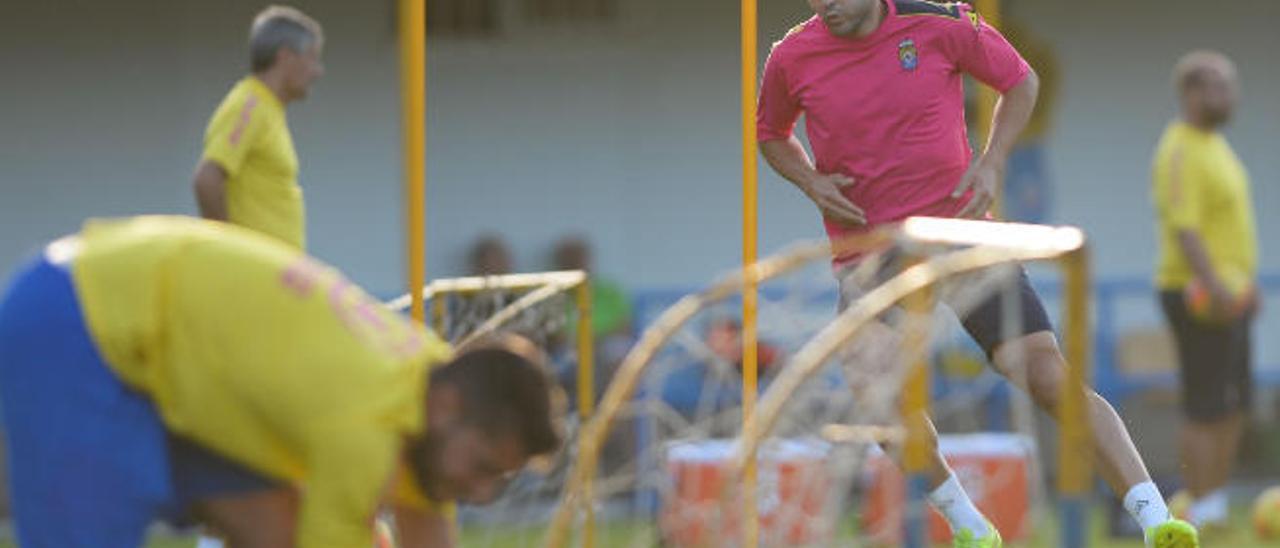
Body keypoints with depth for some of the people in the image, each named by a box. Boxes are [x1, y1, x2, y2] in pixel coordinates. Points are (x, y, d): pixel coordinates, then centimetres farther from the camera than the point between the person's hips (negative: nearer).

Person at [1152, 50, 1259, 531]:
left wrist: (1245, 280, 25)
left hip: (1228, 292, 10)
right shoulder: (1181, 152, -15)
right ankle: (1201, 513, -5)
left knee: (1235, 406, 11)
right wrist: (1215, 287, -31)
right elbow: (1183, 228, -24)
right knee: (1207, 410, -8)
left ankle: (1217, 505, 16)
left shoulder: (1215, 145, 17)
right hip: (1201, 297, -10)